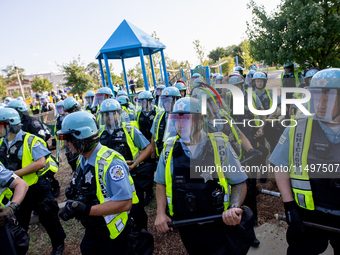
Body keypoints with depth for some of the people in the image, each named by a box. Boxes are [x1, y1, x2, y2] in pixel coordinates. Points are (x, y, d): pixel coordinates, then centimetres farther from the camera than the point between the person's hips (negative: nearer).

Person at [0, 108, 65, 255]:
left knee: (48, 218, 11)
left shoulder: (30, 141, -17)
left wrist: (15, 173, -27)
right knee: (18, 224, 22)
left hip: (37, 189, -5)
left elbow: (40, 162, -26)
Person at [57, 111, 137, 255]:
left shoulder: (110, 162, -28)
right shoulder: (82, 160, 1)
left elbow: (125, 203, -32)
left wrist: (86, 210, -33)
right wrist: (74, 192, -6)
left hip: (112, 235, -8)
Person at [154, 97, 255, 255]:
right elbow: (161, 183, 6)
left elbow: (239, 183, -5)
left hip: (218, 227, -2)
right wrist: (160, 213, -5)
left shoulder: (220, 145, -12)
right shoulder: (169, 148, -4)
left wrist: (234, 208, -21)